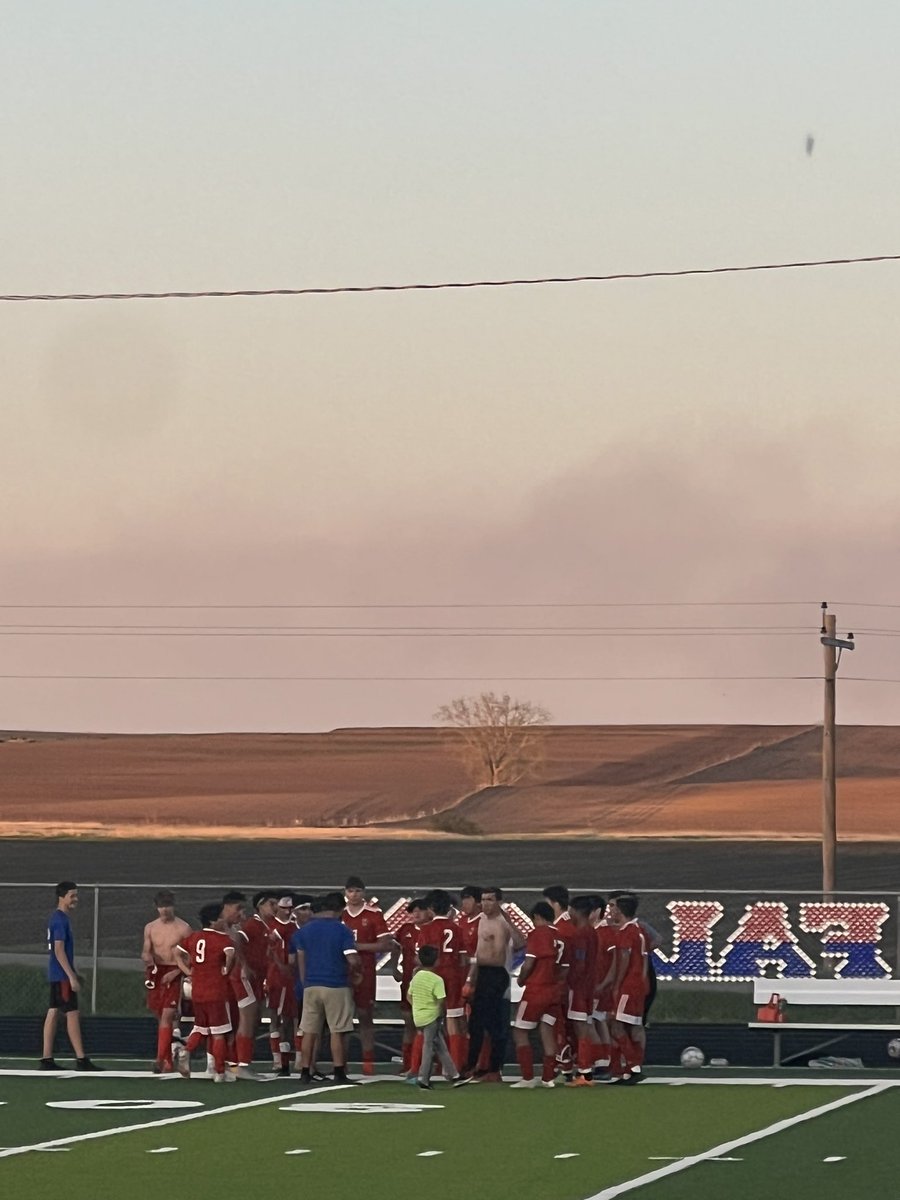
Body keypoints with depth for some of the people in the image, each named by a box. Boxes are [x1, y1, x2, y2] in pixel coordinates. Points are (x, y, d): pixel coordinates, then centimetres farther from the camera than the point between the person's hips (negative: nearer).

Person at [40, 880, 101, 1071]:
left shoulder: (58, 918, 15)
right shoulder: (60, 920, -16)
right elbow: (59, 950, -21)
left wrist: (73, 974, 24)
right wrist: (71, 977, -22)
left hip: (56, 975, 10)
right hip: (62, 975, -10)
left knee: (53, 1012, 8)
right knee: (72, 1014, -8)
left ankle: (47, 1059, 8)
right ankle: (81, 1060, -8)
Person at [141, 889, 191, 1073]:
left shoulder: (183, 928, -5)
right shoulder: (150, 928, 8)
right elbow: (145, 951, 11)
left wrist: (174, 973, -16)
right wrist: (147, 957, -14)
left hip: (174, 974, -5)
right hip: (156, 973, 5)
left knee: (167, 1016, -15)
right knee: (160, 1016, 9)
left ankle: (161, 1060, -19)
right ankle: (168, 1061, 20)